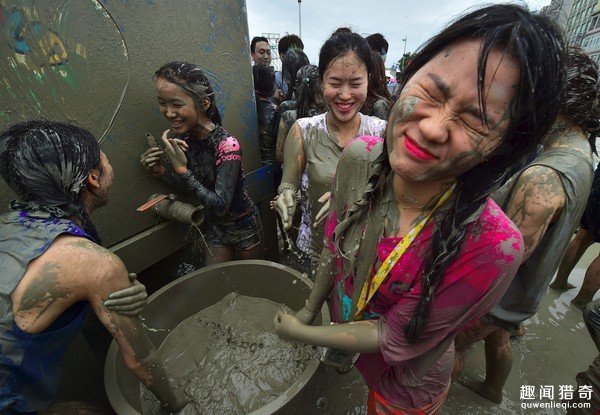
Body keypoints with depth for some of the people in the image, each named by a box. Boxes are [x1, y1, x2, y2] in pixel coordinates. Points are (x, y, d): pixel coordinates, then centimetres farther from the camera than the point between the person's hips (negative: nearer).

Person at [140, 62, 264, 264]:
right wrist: (161, 172, -13)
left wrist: (182, 170, -32)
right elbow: (192, 188, 2)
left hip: (242, 225, -5)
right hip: (213, 226, 5)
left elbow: (220, 206, -30)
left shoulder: (227, 145, -29)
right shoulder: (183, 138, -8)